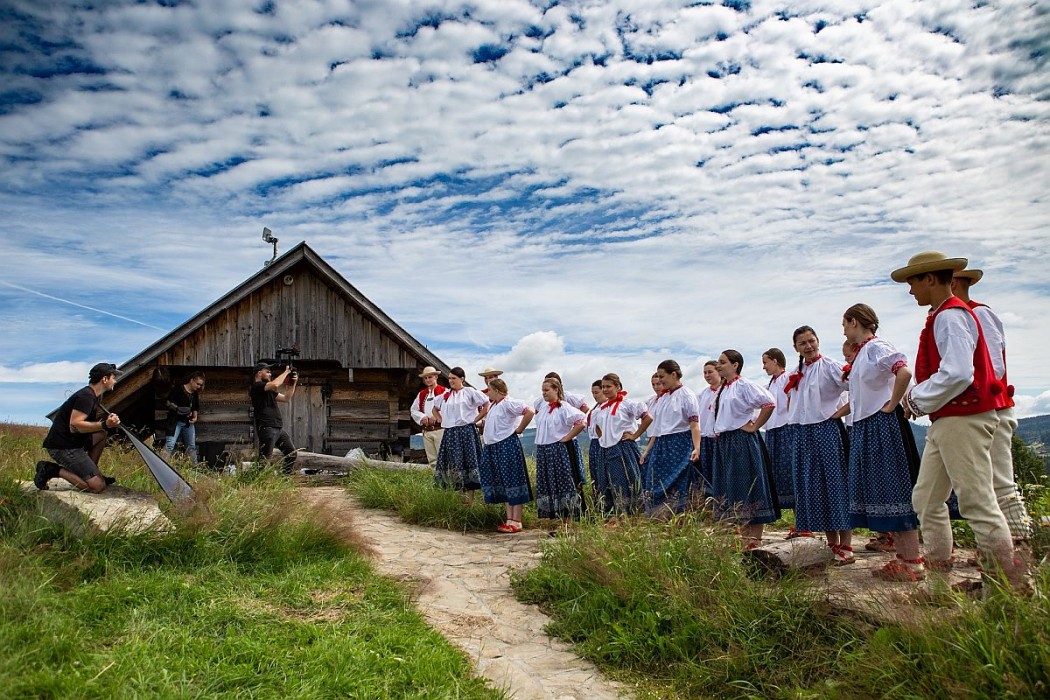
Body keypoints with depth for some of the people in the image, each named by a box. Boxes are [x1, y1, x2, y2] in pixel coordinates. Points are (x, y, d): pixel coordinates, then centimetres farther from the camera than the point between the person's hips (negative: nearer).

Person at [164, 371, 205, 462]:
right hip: (175, 421, -6)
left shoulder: (195, 394, 8)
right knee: (169, 444, -16)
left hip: (188, 423, 6)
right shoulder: (178, 389, -11)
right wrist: (177, 408, -24)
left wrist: (195, 417, 2)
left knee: (191, 447, 13)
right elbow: (167, 402, -11)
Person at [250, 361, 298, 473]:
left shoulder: (269, 390, 23)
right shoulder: (256, 386, -7)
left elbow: (286, 398, 24)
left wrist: (293, 383, 13)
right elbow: (274, 384, -25)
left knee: (291, 453, 11)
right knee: (265, 459, -12)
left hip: (278, 429, 10)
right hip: (267, 429, -10)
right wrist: (286, 372, -11)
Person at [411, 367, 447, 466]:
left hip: (440, 429, -6)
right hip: (426, 431, 6)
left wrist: (437, 417, -19)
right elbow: (414, 410, 14)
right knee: (432, 460, 9)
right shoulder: (421, 394, 16)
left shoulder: (444, 391, -1)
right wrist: (423, 417, -4)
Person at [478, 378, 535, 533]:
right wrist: (486, 436, 19)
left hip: (508, 445, -10)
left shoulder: (509, 403, -12)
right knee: (502, 483, 11)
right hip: (493, 447, 10)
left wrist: (519, 429, -15)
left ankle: (516, 522, -2)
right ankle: (509, 519, 18)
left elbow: (530, 412, -24)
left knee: (512, 480, -6)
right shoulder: (492, 405, 16)